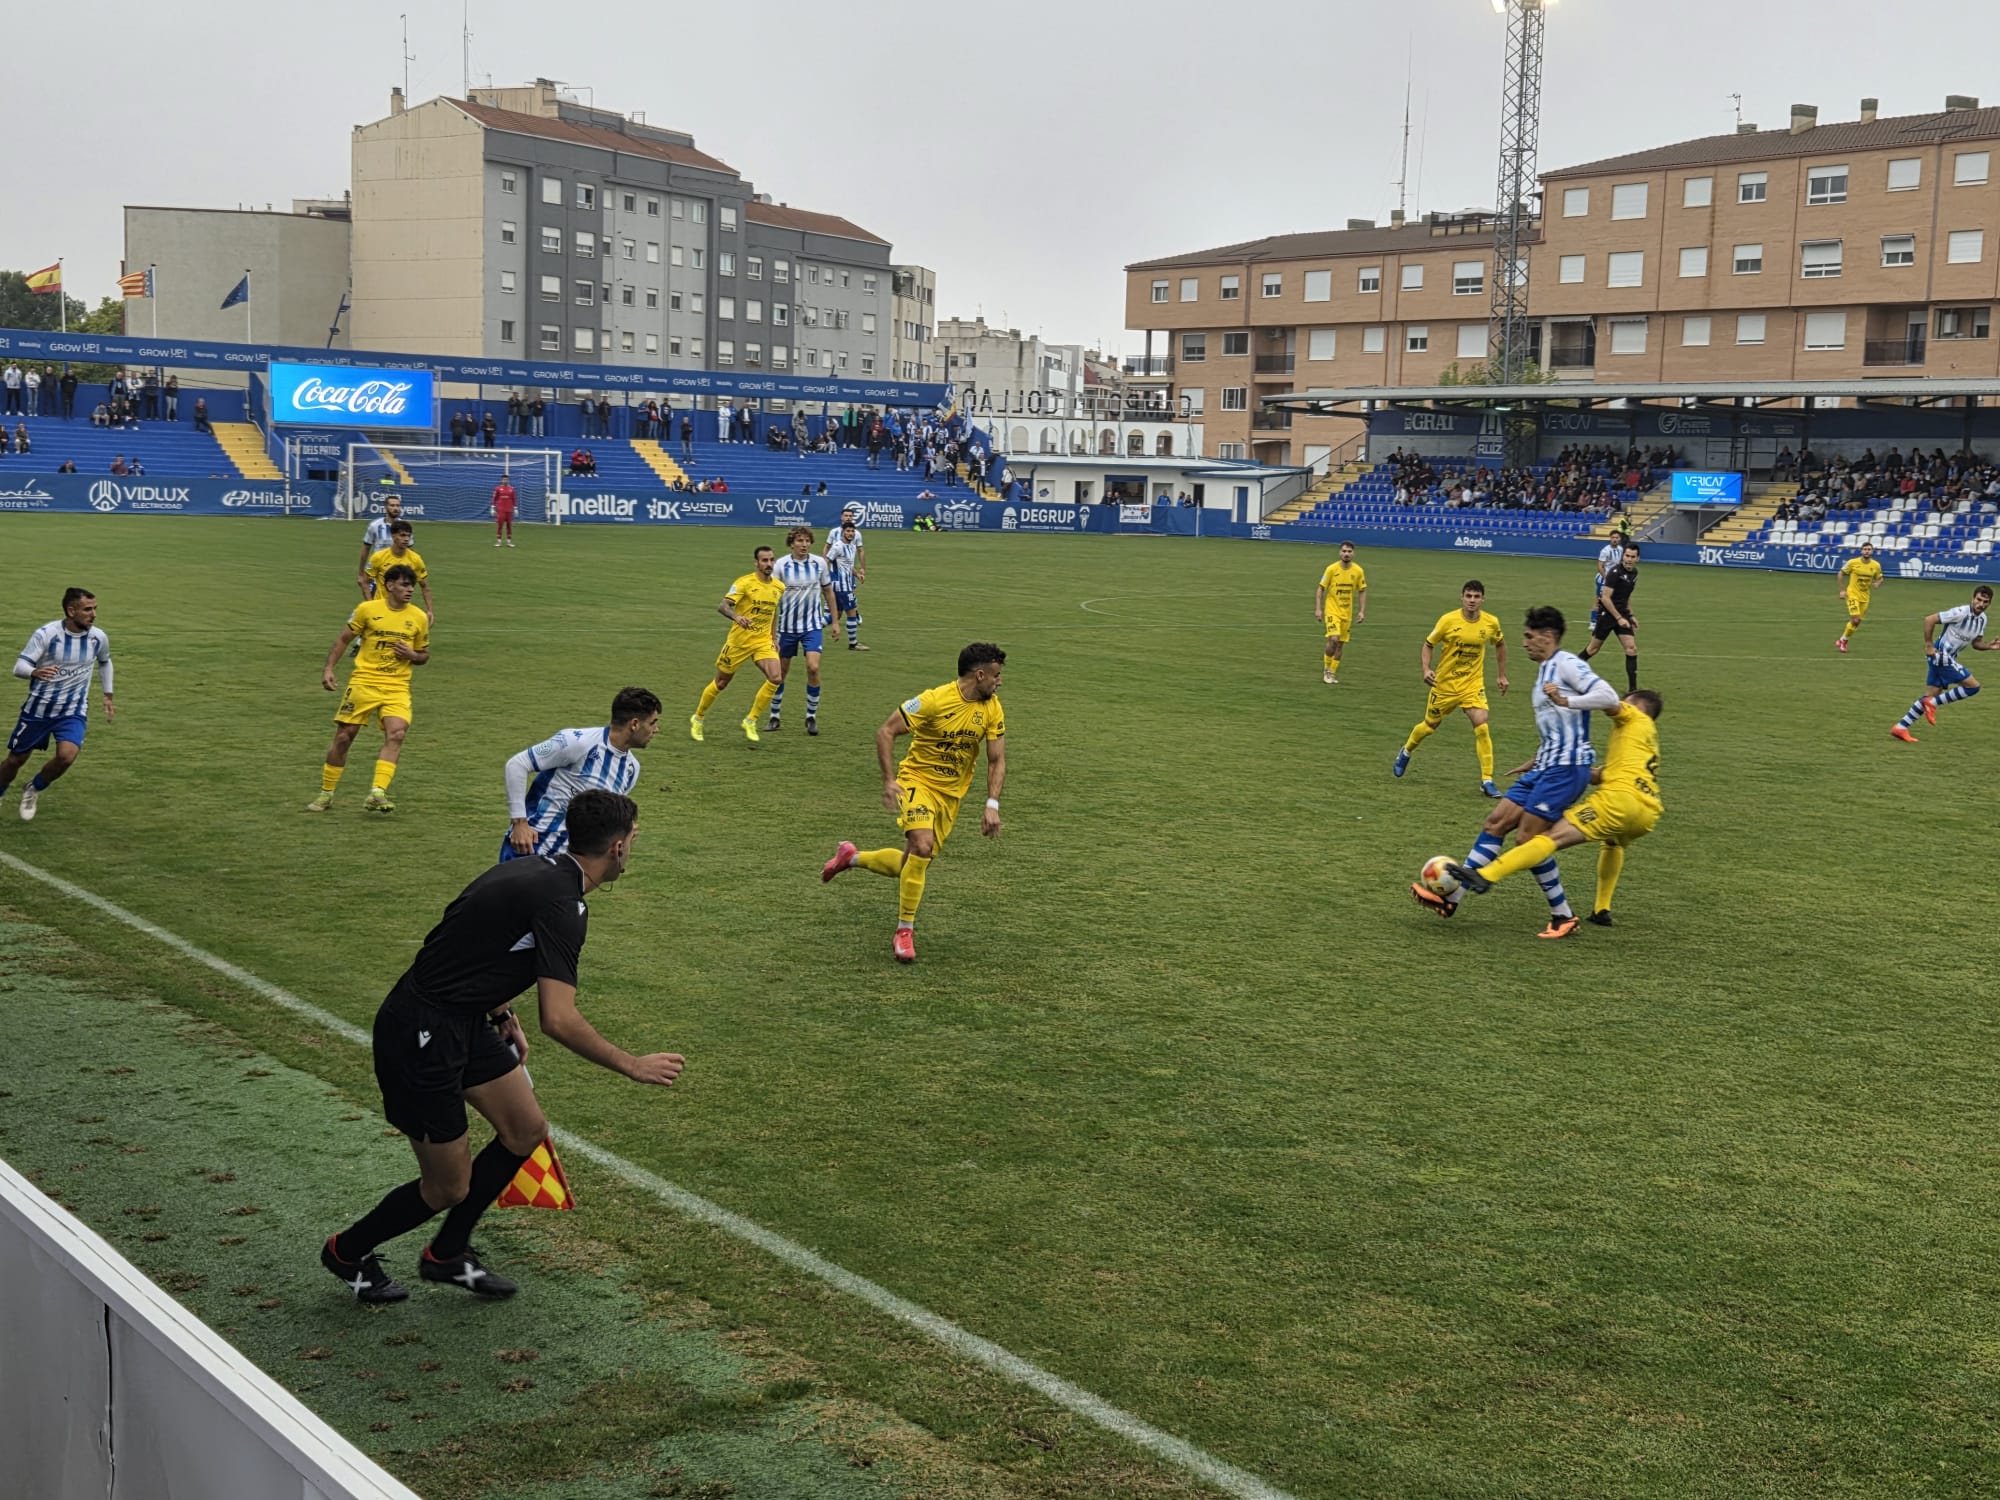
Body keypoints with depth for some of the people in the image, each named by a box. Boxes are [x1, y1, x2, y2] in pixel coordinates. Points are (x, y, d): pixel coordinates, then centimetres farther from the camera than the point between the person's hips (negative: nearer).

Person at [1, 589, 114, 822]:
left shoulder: (99, 637, -6)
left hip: (73, 711, 1)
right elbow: (19, 666, -18)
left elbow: (105, 662, 17)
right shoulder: (46, 634, -17)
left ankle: (34, 790, 7)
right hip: (38, 707, -1)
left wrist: (108, 696, 16)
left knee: (66, 756, -22)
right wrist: (35, 672, -41)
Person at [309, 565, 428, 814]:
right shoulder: (367, 609, -1)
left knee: (396, 734, -21)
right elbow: (344, 639, 7)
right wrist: (328, 669, -3)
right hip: (363, 681, -1)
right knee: (343, 736, 2)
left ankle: (377, 793, -24)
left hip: (397, 688, 1)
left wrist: (412, 655, -7)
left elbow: (424, 655, 16)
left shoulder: (419, 618, 5)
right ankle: (326, 793, 18)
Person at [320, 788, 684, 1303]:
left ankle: (447, 1254, 29)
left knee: (526, 1130, 13)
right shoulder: (562, 903, -24)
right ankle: (348, 1251, 29)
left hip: (464, 1022, 10)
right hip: (421, 1038, -10)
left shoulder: (535, 870, 5)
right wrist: (634, 1066, -17)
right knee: (448, 1189, 4)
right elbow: (558, 1020, -28)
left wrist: (502, 1016, 18)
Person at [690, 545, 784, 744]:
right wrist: (736, 617, -44)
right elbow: (722, 606, -25)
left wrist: (773, 637, 18)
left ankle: (750, 721, -3)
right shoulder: (744, 583, -15)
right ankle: (697, 718, 32)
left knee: (774, 679, -18)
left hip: (763, 641, 4)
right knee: (721, 683, 8)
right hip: (739, 640, -4)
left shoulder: (779, 587, 4)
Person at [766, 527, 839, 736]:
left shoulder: (820, 563, -4)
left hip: (813, 625, 0)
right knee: (781, 671, 9)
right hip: (787, 626, 0)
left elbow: (828, 592, 9)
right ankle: (774, 716, 25)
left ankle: (811, 716, 0)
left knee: (813, 668, -14)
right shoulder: (781, 565, -9)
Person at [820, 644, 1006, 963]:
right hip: (918, 780, -6)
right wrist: (889, 780, -23)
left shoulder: (992, 710, -5)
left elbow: (997, 760, 2)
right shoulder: (935, 700, -21)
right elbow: (885, 732, -15)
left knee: (913, 865, 7)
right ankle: (905, 931, -13)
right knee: (922, 848, -28)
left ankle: (851, 857, 33)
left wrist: (992, 805, -11)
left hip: (952, 793, 6)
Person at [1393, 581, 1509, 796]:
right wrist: (1426, 670, -20)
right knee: (1430, 726, 15)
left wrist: (1501, 675, 14)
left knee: (1481, 727, -17)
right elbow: (1428, 645, -5)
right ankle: (1406, 752, 47)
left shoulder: (1491, 623, -7)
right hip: (1445, 683, -1)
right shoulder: (1448, 620, -16)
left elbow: (1500, 644, 14)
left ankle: (1487, 780, -9)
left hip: (1473, 684, 1)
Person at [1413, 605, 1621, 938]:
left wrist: (1566, 701, -35)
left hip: (1567, 768, -10)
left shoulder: (1566, 664, -10)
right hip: (1547, 767, 10)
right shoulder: (1544, 671, 20)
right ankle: (1451, 897, 5)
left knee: (1528, 837, -11)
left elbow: (1608, 696, -24)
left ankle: (1563, 916, 1)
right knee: (1496, 822, 5)